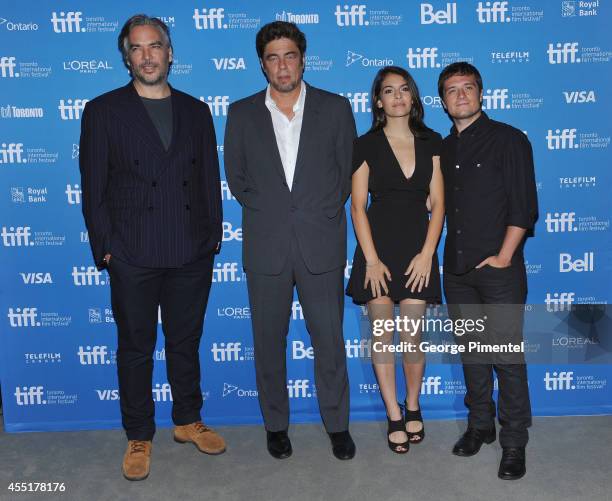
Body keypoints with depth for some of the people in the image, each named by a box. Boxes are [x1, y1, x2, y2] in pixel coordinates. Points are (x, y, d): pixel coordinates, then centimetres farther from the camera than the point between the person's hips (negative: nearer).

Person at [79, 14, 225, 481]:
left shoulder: (196, 110, 10)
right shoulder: (103, 110, 2)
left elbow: (210, 179, 10)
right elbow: (93, 187, -1)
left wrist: (213, 235, 3)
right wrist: (104, 247, -6)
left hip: (192, 253, 3)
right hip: (133, 254, -2)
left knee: (186, 341, 15)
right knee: (136, 347, 9)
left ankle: (188, 420, 33)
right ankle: (139, 437, 25)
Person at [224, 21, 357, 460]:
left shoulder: (335, 108, 4)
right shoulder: (242, 113, 6)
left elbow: (349, 171, 7)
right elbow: (236, 177, 9)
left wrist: (325, 213, -1)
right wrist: (268, 212, 2)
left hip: (321, 244, 0)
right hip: (266, 247, 1)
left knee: (329, 339, 6)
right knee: (269, 340, 10)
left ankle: (338, 424, 25)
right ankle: (276, 424, 28)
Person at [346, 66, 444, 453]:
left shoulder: (431, 142, 7)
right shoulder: (367, 145, 2)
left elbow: (438, 203, 3)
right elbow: (358, 206, -3)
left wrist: (427, 253, -7)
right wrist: (371, 260, -10)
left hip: (418, 249, 1)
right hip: (378, 247, -1)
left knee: (412, 337, 3)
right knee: (383, 337, 1)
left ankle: (413, 407, 26)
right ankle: (394, 416, 17)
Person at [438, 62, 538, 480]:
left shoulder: (509, 140, -2)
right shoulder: (444, 148, 14)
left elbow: (524, 206, -8)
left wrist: (503, 257, -14)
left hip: (499, 268, -5)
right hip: (457, 269, 5)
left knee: (507, 355, -2)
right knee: (471, 351, 13)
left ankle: (514, 441, 12)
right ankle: (480, 425, 29)